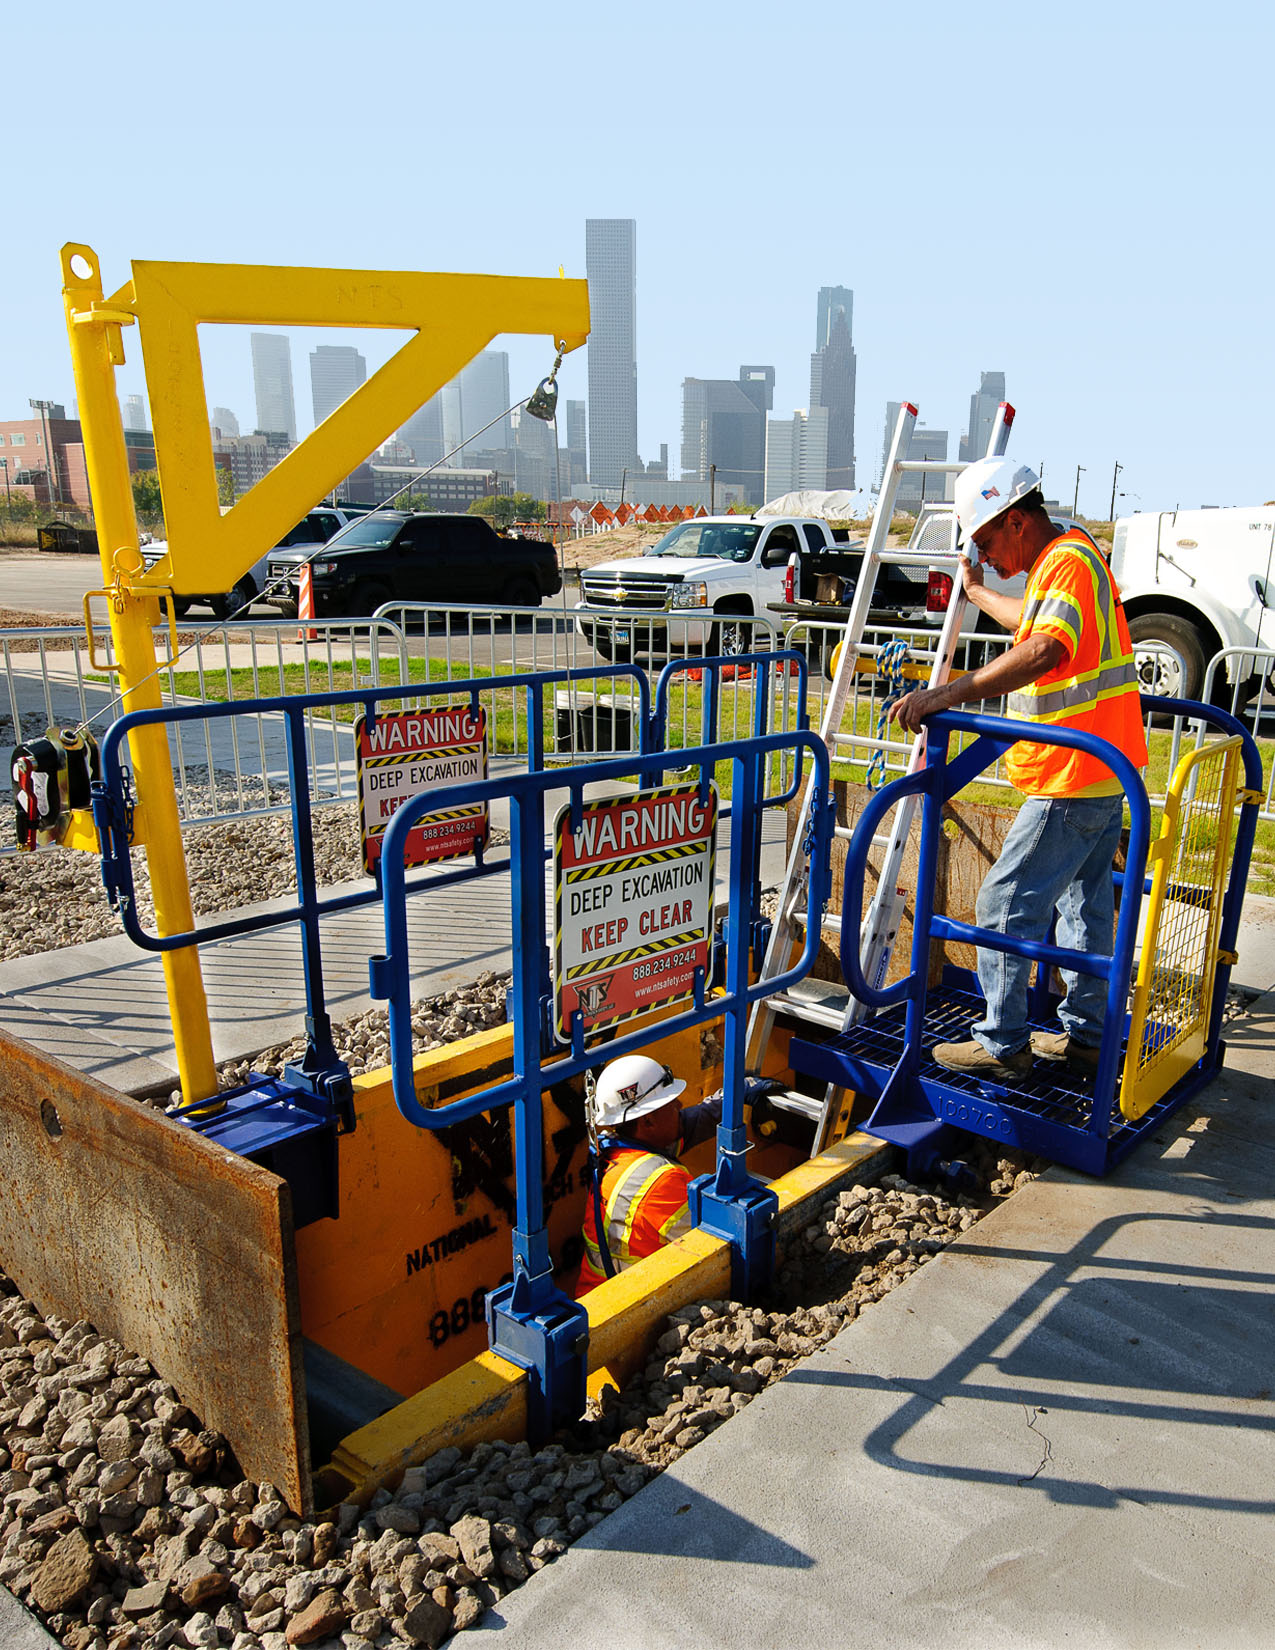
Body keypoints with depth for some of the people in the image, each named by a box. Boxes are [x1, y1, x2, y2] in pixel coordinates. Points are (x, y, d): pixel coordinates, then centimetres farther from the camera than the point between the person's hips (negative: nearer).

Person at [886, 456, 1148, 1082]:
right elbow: (1033, 625, 38)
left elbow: (1047, 650, -37)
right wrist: (977, 591, 49)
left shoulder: (1067, 560, -17)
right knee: (1086, 903, 17)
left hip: (1072, 778, -11)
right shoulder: (1065, 558, 16)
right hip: (1101, 771, 11)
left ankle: (1003, 1046, 2)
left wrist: (947, 693, -41)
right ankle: (1085, 1035, 28)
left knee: (1005, 904, -6)